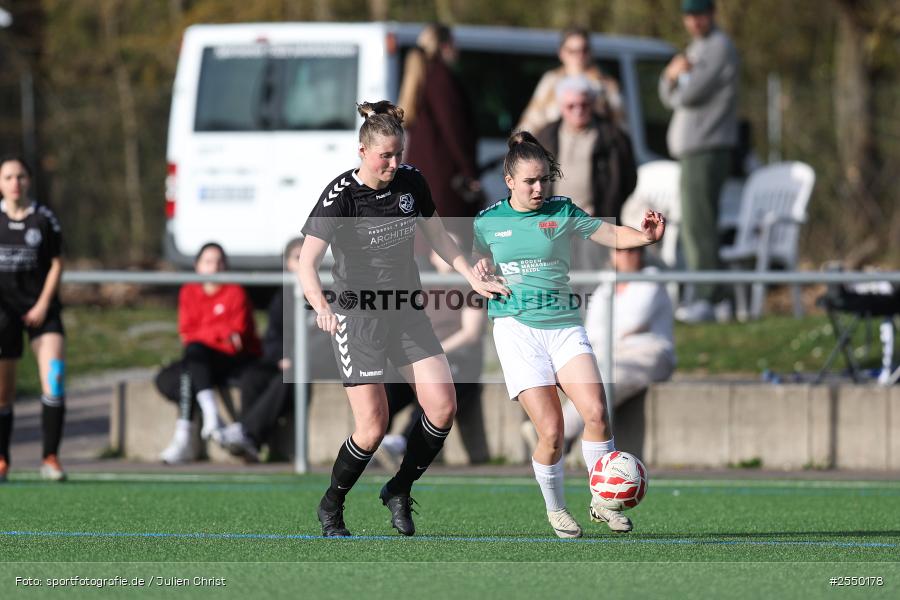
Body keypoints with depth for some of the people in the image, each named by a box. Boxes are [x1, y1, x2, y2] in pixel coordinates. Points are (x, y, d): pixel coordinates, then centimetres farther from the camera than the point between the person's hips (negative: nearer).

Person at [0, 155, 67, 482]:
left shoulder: (44, 217, -1)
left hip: (40, 308, -1)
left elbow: (56, 263, 3)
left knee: (54, 376, -17)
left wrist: (43, 304, -7)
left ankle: (50, 458, -11)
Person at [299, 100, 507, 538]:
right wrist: (322, 307, -42)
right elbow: (307, 263, -25)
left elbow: (438, 238, 15)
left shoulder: (411, 182, -1)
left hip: (406, 312, 5)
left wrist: (475, 280, 7)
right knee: (373, 425, -10)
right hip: (357, 317, -5)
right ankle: (331, 508, 14)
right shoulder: (340, 195, -17)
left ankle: (399, 491, 15)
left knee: (443, 407, -7)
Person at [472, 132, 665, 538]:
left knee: (595, 412, -19)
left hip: (565, 325, 1)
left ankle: (602, 502, -5)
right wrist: (479, 271, -7)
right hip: (516, 327, -1)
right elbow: (475, 266, 18)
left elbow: (612, 235, 2)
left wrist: (645, 236, -18)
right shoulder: (487, 222, 6)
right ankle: (555, 510, 11)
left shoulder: (562, 212, 5)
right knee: (551, 431, -12)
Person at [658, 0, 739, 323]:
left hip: (708, 149, -10)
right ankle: (716, 298, 13)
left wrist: (678, 78, 5)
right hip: (691, 150, 10)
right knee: (694, 227, 11)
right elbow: (669, 95, 16)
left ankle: (705, 299, -16)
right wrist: (673, 74, -6)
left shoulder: (720, 47, -9)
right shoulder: (696, 48, 21)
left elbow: (690, 94, -18)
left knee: (699, 225, -14)